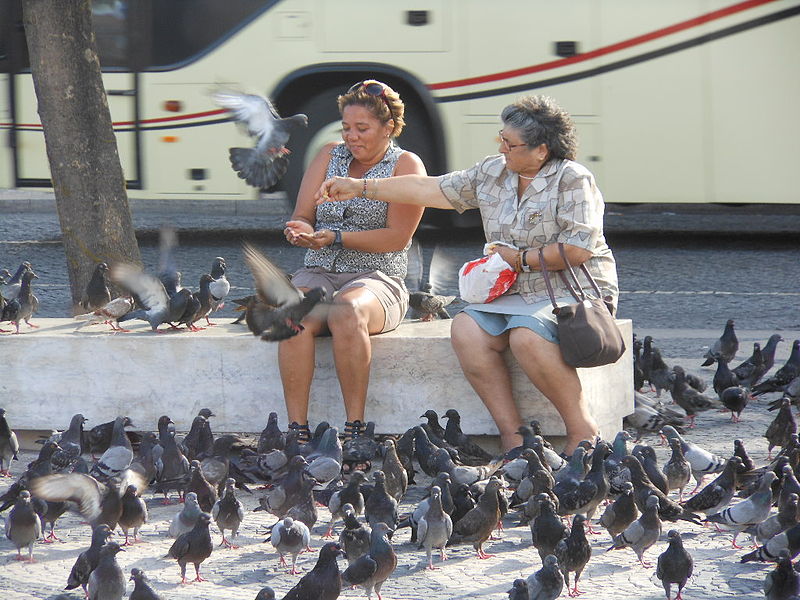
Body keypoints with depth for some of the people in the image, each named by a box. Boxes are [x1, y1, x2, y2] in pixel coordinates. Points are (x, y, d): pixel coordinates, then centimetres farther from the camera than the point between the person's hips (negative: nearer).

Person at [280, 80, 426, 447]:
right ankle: (296, 431, -34)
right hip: (318, 273, 3)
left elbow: (396, 237, -7)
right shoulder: (329, 157, 17)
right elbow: (302, 216, 14)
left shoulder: (406, 166, 3)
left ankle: (355, 428, -33)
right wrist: (300, 231, -12)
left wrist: (335, 238, -15)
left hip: (377, 278, -3)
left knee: (346, 311, -39)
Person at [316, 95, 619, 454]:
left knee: (526, 336, -35)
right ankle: (512, 437, -22)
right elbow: (433, 189, 15)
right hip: (517, 294, 7)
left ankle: (583, 430, -21)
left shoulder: (573, 180, -10)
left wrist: (520, 259, -11)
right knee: (466, 328, -21)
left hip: (576, 290, -7)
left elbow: (578, 250, -18)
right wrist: (360, 187, 14)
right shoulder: (493, 173, 10)